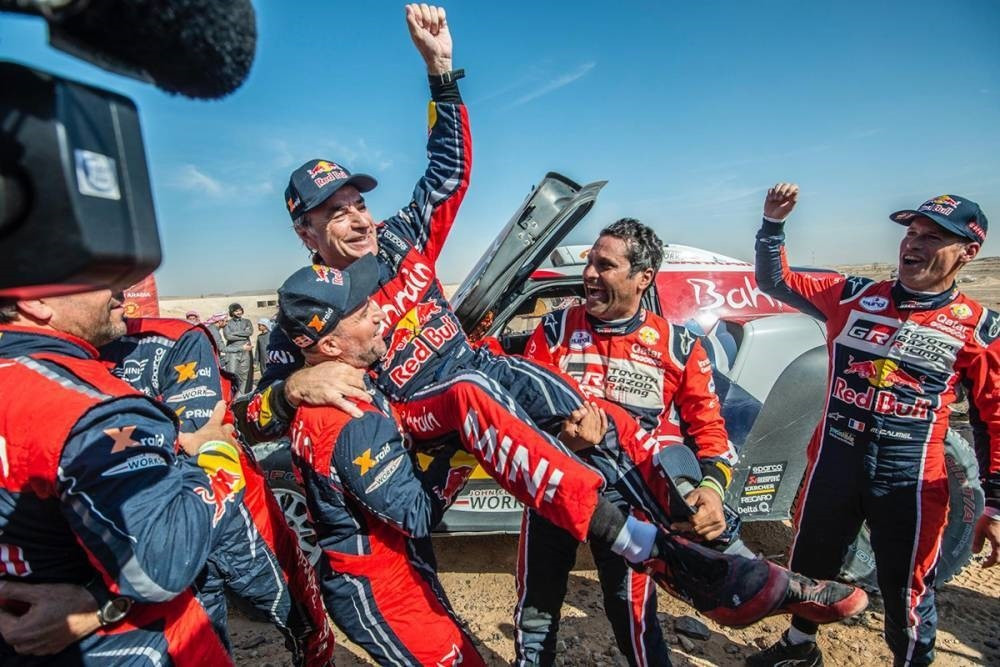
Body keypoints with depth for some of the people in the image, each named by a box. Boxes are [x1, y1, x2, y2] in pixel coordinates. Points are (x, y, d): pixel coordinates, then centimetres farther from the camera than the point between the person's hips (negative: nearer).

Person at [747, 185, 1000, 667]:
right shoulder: (853, 295, 1)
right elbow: (775, 282, 3)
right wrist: (773, 222, -10)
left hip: (910, 478, -2)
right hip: (833, 460, 2)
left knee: (907, 593, 13)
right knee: (809, 564, 20)